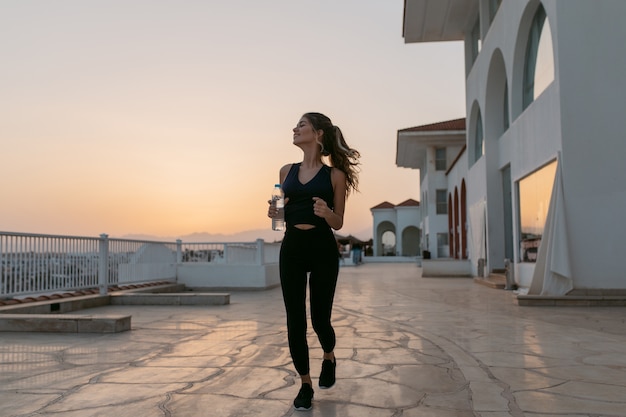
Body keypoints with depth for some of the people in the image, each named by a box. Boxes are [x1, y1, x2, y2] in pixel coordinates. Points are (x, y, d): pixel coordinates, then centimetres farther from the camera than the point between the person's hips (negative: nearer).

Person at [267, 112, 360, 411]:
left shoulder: (334, 174, 0)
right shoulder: (287, 171, 11)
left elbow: (338, 223, 2)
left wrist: (326, 213, -20)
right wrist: (274, 212, -4)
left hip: (323, 249, -3)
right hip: (291, 248, 3)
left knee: (320, 318, 1)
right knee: (295, 320, 1)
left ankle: (329, 358, 36)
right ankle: (305, 384, 19)